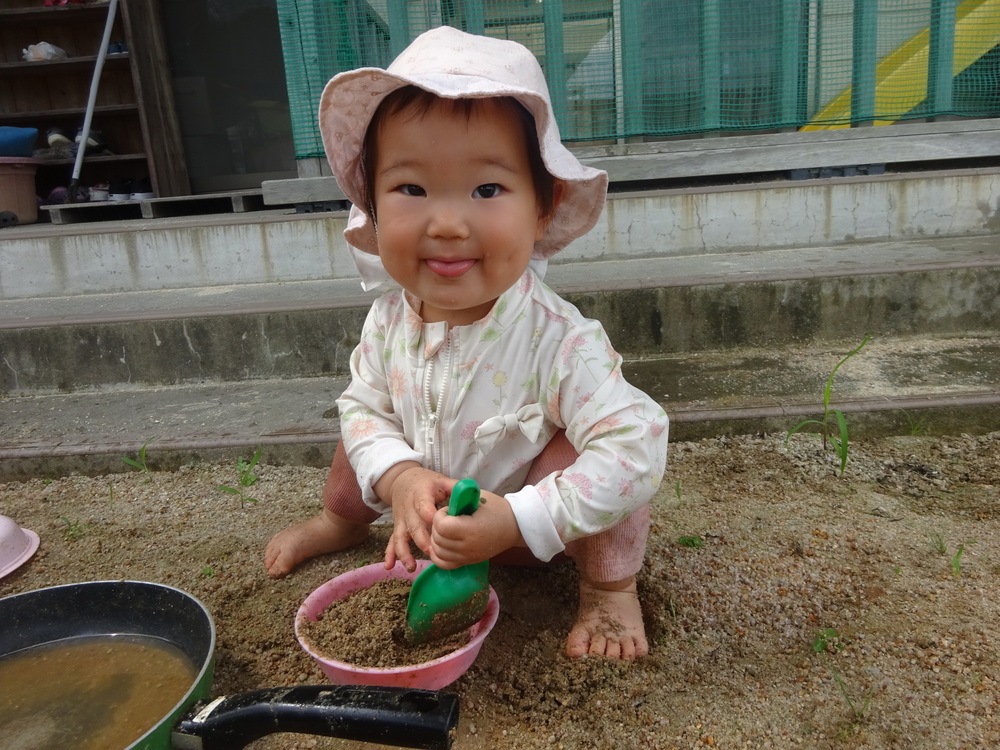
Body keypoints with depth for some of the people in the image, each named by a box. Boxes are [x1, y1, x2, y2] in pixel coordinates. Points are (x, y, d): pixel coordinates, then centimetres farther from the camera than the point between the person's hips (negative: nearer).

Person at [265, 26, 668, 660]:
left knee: (583, 451, -32)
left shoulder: (557, 340, -36)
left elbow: (636, 447, -38)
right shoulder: (389, 321, -19)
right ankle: (343, 521, 36)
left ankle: (610, 587, -2)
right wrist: (398, 476, -27)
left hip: (535, 533, -5)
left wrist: (515, 521, -41)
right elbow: (363, 408, -5)